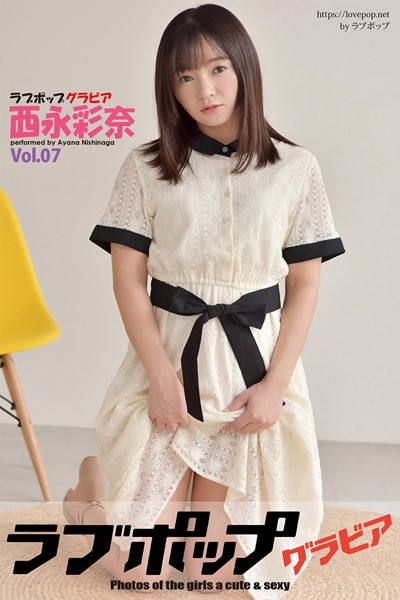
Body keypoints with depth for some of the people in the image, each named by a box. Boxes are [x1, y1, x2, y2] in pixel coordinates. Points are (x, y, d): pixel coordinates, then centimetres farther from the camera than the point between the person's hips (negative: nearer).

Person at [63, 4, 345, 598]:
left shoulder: (296, 168, -1)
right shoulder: (147, 167, -1)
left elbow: (305, 284, 0)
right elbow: (127, 278, -2)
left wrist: (275, 384, -8)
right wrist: (162, 376, -9)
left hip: (255, 360, 1)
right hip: (169, 354, 0)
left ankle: (213, 492, 39)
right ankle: (96, 480, 34)